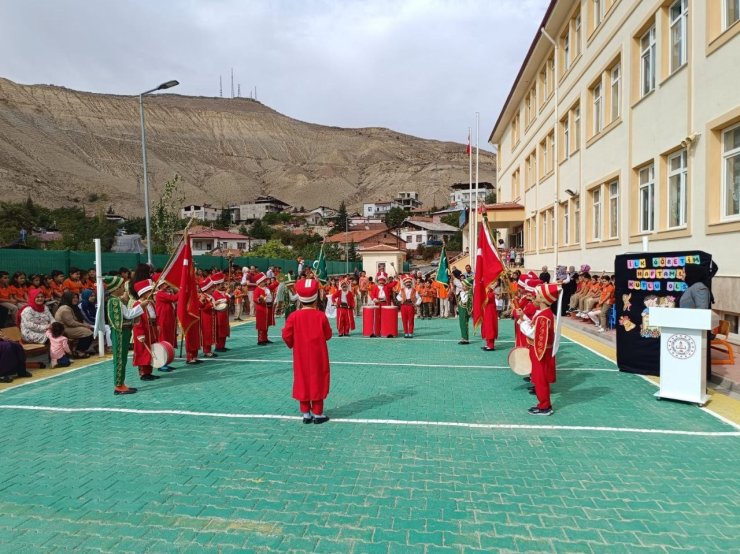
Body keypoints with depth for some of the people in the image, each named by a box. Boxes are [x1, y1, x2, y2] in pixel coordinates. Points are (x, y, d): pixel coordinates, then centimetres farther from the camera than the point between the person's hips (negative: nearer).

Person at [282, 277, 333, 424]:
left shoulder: (294, 316, -9)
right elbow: (328, 335, -4)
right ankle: (317, 414, 14)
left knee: (302, 381, 11)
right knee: (317, 381, 8)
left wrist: (292, 345, 13)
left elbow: (287, 335, -6)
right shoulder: (320, 315, -11)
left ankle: (306, 413, 17)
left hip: (301, 355, 1)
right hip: (318, 355, -1)